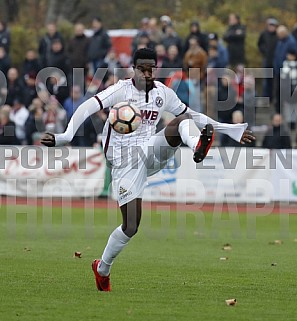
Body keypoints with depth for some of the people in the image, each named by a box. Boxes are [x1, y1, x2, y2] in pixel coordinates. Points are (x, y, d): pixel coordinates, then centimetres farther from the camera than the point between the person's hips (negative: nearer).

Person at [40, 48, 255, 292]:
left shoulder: (163, 92, 8)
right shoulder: (122, 90, -8)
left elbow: (191, 115, 22)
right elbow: (88, 108, -21)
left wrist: (231, 130, 23)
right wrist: (65, 137, -37)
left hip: (151, 152, 4)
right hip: (125, 160, -4)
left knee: (184, 121, -19)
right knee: (131, 227, -10)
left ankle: (198, 147, -54)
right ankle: (103, 269, 15)